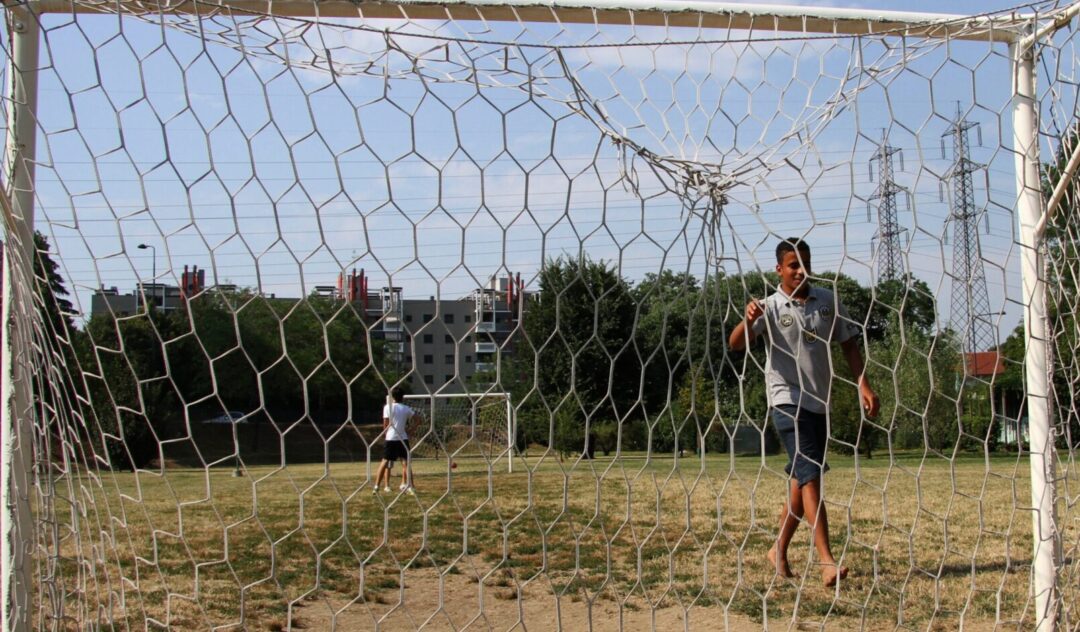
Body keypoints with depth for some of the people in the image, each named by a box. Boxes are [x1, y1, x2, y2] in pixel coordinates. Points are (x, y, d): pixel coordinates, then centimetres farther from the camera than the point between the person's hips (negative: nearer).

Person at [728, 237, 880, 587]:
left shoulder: (828, 301, 6)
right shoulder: (770, 307, -7)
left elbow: (849, 344, 14)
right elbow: (736, 344, -20)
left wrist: (864, 386, 4)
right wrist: (748, 320, -41)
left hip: (820, 401, 5)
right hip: (788, 400, -5)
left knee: (801, 479, 13)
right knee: (810, 475, -17)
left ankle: (779, 550, 27)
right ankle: (826, 560, -21)